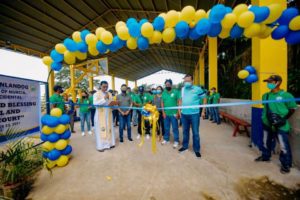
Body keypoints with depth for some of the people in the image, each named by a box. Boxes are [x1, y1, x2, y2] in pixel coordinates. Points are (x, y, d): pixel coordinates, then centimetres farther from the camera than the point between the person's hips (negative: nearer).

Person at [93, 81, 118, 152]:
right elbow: (95, 103, -20)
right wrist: (104, 98, -25)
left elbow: (112, 102, 9)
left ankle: (109, 143, 23)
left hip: (108, 114, 5)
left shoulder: (109, 94, 10)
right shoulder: (96, 94, -5)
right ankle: (100, 146, 11)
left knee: (109, 128, 10)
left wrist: (113, 103, -15)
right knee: (101, 130, 0)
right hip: (100, 115, -5)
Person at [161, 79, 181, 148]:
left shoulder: (176, 92, -5)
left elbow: (179, 102, -6)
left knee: (175, 128, 5)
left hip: (174, 113, -4)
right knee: (166, 128, 15)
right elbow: (162, 103, 8)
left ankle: (176, 141, 20)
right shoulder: (164, 93, 8)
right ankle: (166, 139, 31)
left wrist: (178, 112, -10)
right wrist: (163, 112, 1)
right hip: (166, 114, 4)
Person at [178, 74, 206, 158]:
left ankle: (197, 149, 24)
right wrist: (179, 110, 11)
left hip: (194, 114, -4)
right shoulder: (182, 89, 6)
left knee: (195, 133, 7)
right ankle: (185, 146, 36)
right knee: (185, 131, 18)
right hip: (184, 114, 4)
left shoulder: (197, 89, -7)